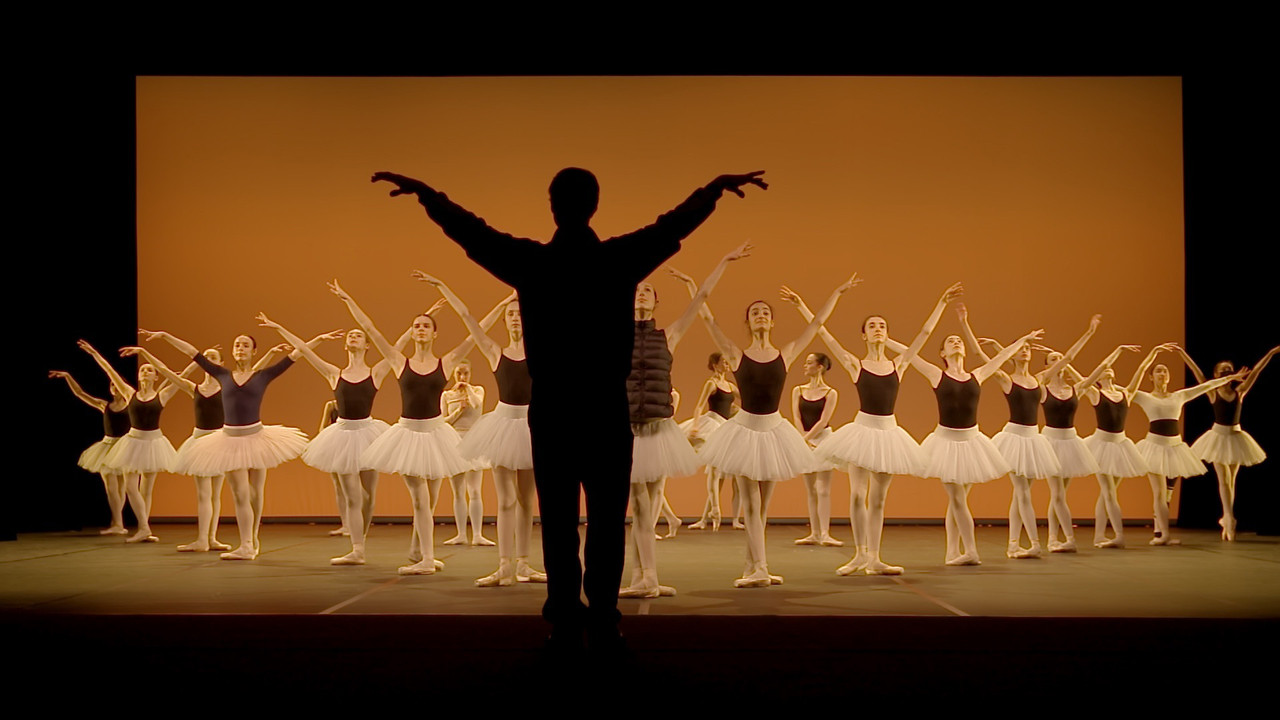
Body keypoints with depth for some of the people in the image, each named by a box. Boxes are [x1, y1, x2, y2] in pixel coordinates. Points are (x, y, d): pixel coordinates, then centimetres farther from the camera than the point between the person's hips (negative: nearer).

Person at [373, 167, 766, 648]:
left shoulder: (531, 262, -3)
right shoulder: (621, 259, -3)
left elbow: (467, 228, 7)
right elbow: (677, 223, 9)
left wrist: (424, 192, 20)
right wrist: (718, 186, 22)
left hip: (550, 406, 1)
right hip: (607, 408, 0)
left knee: (558, 519, 6)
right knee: (607, 519, 5)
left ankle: (565, 621, 4)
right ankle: (604, 621, 3)